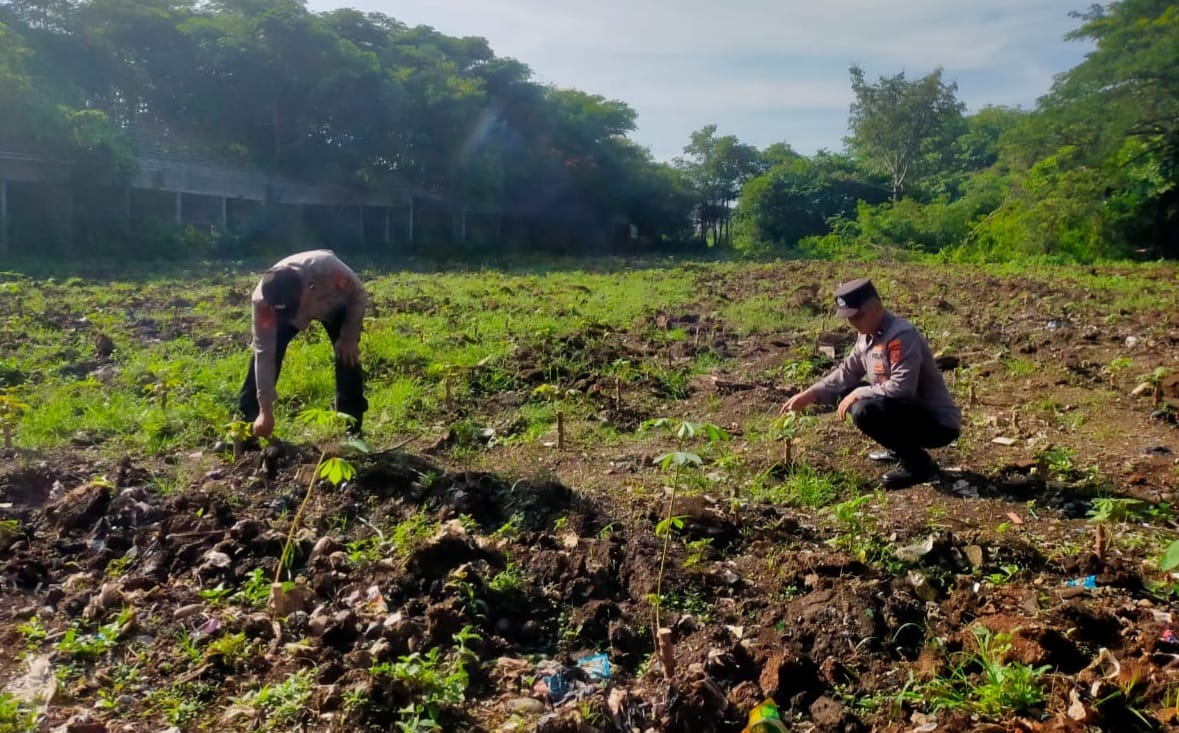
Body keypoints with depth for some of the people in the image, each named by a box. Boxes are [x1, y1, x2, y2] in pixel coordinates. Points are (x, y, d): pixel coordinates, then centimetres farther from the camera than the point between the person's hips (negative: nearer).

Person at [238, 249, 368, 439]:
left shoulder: (328, 269, -47)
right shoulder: (262, 299, -38)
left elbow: (359, 295, -24)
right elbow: (264, 352, -32)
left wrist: (349, 337, -25)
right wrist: (265, 410, -32)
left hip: (336, 305, -1)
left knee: (348, 355, -17)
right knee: (261, 353, -14)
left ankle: (353, 426, -5)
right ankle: (246, 420, -1)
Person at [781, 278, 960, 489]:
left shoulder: (901, 335, -25)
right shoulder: (867, 335, 3)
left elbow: (901, 388, -33)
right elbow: (847, 372, 13)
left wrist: (858, 393, -20)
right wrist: (810, 394, 3)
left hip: (938, 423, -9)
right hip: (909, 410, 9)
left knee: (865, 411, -28)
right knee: (848, 396, 9)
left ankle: (918, 462, -9)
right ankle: (899, 448, 16)